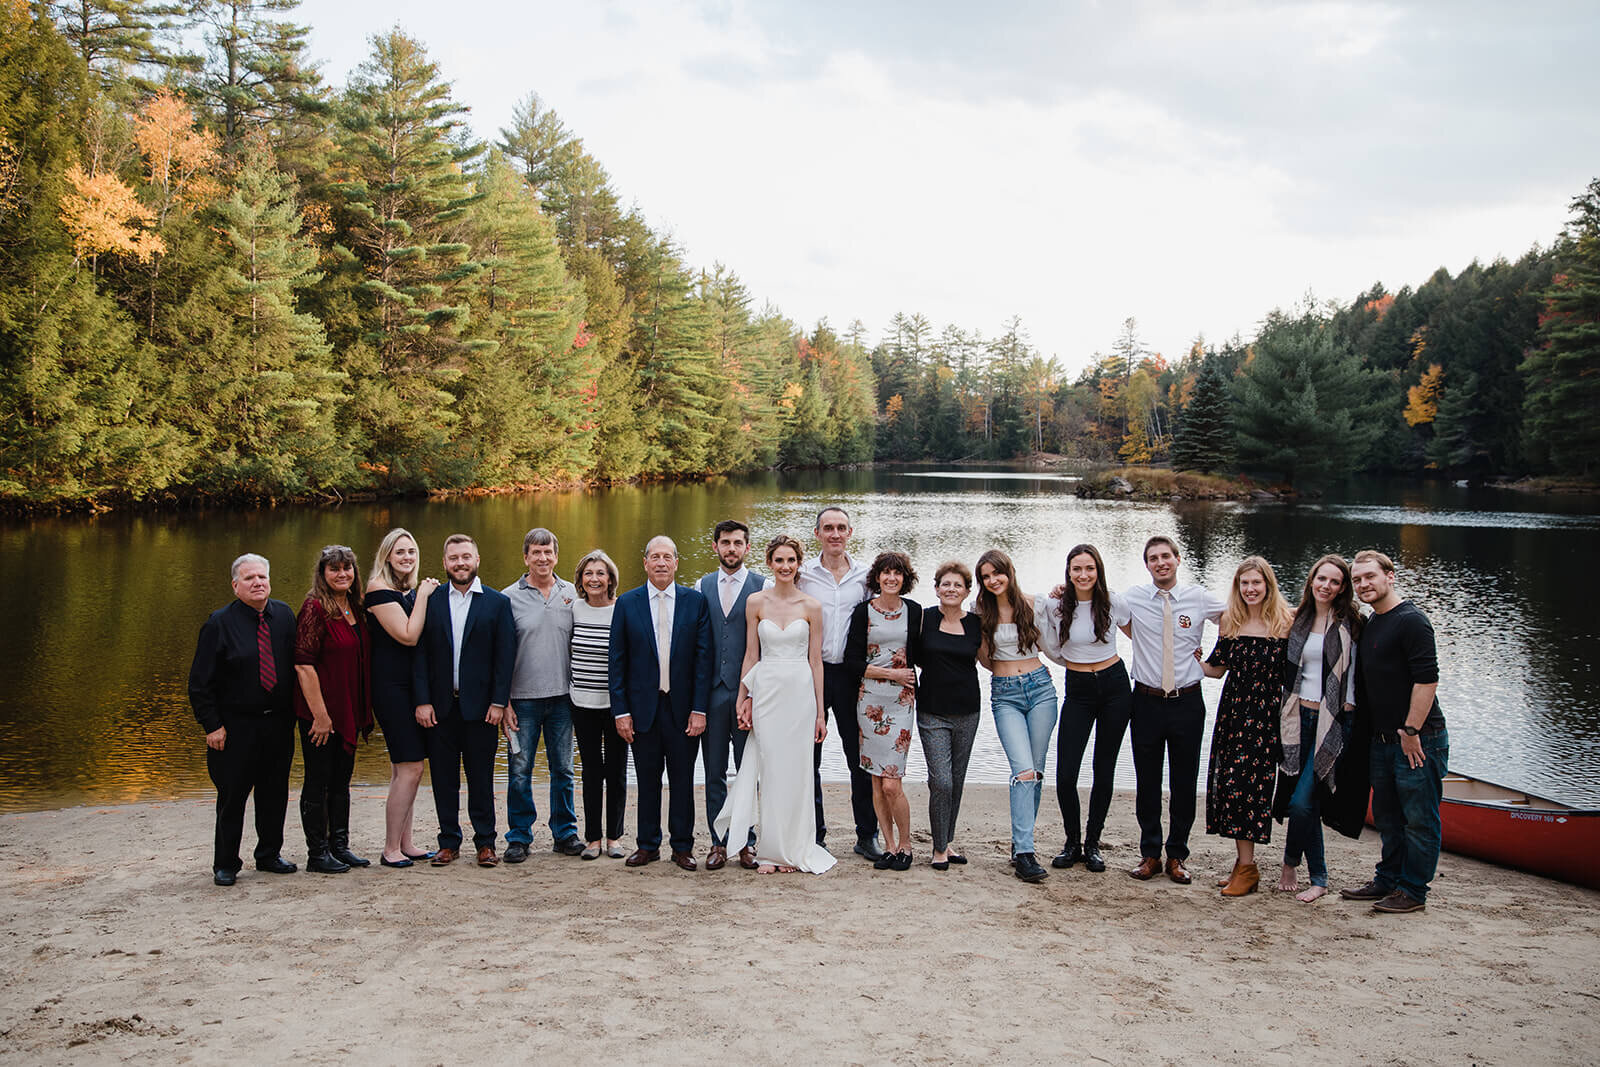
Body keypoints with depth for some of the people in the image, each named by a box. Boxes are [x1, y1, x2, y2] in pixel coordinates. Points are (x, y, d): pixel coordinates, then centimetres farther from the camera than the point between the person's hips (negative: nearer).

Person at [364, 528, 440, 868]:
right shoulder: (379, 590, -10)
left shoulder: (410, 590, 13)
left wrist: (424, 595, 5)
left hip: (411, 686, 8)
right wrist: (423, 597, -12)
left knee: (404, 769, 12)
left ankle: (405, 843, 19)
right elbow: (408, 636, -17)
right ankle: (391, 849, 0)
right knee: (410, 769, -9)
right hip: (390, 687, -8)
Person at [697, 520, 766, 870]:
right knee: (714, 772, 8)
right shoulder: (703, 586, 9)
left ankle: (746, 842, 15)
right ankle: (718, 843, 16)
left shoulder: (762, 587, -1)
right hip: (712, 692, 3)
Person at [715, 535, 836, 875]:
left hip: (800, 693, 0)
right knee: (771, 769, 1)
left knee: (796, 770, 3)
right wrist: (743, 700, 3)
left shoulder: (811, 607, 2)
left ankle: (793, 850, 14)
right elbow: (751, 655, 7)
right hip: (766, 692, 0)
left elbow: (815, 660, 4)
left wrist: (820, 712, 3)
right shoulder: (756, 602, 3)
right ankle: (771, 850, 11)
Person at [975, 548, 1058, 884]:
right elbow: (986, 660, 7)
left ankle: (1021, 844, 16)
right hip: (1005, 695, -1)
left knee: (1036, 771, 4)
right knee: (1024, 770, -16)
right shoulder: (983, 614, 3)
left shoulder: (1035, 604, 2)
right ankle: (1024, 853, -17)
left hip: (1040, 687, 1)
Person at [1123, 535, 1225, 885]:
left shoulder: (1199, 598, -1)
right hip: (1147, 701, 0)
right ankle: (1150, 854, 18)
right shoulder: (1133, 598, 0)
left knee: (1185, 781, 6)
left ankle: (1176, 856, 19)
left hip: (1187, 701, 0)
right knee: (1147, 781, 6)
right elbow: (1128, 628, 20)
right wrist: (1146, 645, 8)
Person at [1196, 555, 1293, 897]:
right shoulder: (1230, 622, 9)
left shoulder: (1285, 623, -3)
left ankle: (1247, 867, 1)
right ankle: (1244, 862, 12)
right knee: (1230, 782, 2)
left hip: (1268, 714, -4)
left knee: (1251, 783, -6)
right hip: (1233, 710, 4)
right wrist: (1193, 660, 3)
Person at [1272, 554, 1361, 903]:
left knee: (1302, 801, -10)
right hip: (1300, 717, 4)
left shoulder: (1350, 623, -3)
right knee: (1307, 802, 6)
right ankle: (1318, 878, 20)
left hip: (1335, 720, -4)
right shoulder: (1299, 620, 11)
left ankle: (1290, 864, 10)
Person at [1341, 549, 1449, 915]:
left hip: (1418, 740, -9)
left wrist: (1411, 731, -20)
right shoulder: (1370, 624, 14)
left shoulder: (1411, 621, -15)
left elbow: (1427, 679, -21)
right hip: (1383, 740, 9)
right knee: (1387, 815, 17)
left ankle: (1413, 891, 9)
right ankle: (1388, 880, 29)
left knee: (1418, 817, 1)